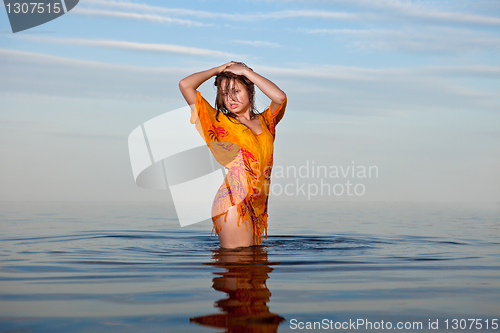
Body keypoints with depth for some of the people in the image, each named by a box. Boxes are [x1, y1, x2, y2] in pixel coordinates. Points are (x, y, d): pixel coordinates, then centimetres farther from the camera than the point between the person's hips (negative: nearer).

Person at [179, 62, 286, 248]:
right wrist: (217, 70, 12)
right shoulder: (219, 121, 6)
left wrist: (245, 71, 3)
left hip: (259, 204, 5)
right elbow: (185, 85, 0)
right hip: (233, 203, -4)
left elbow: (280, 97, -5)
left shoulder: (265, 121, 15)